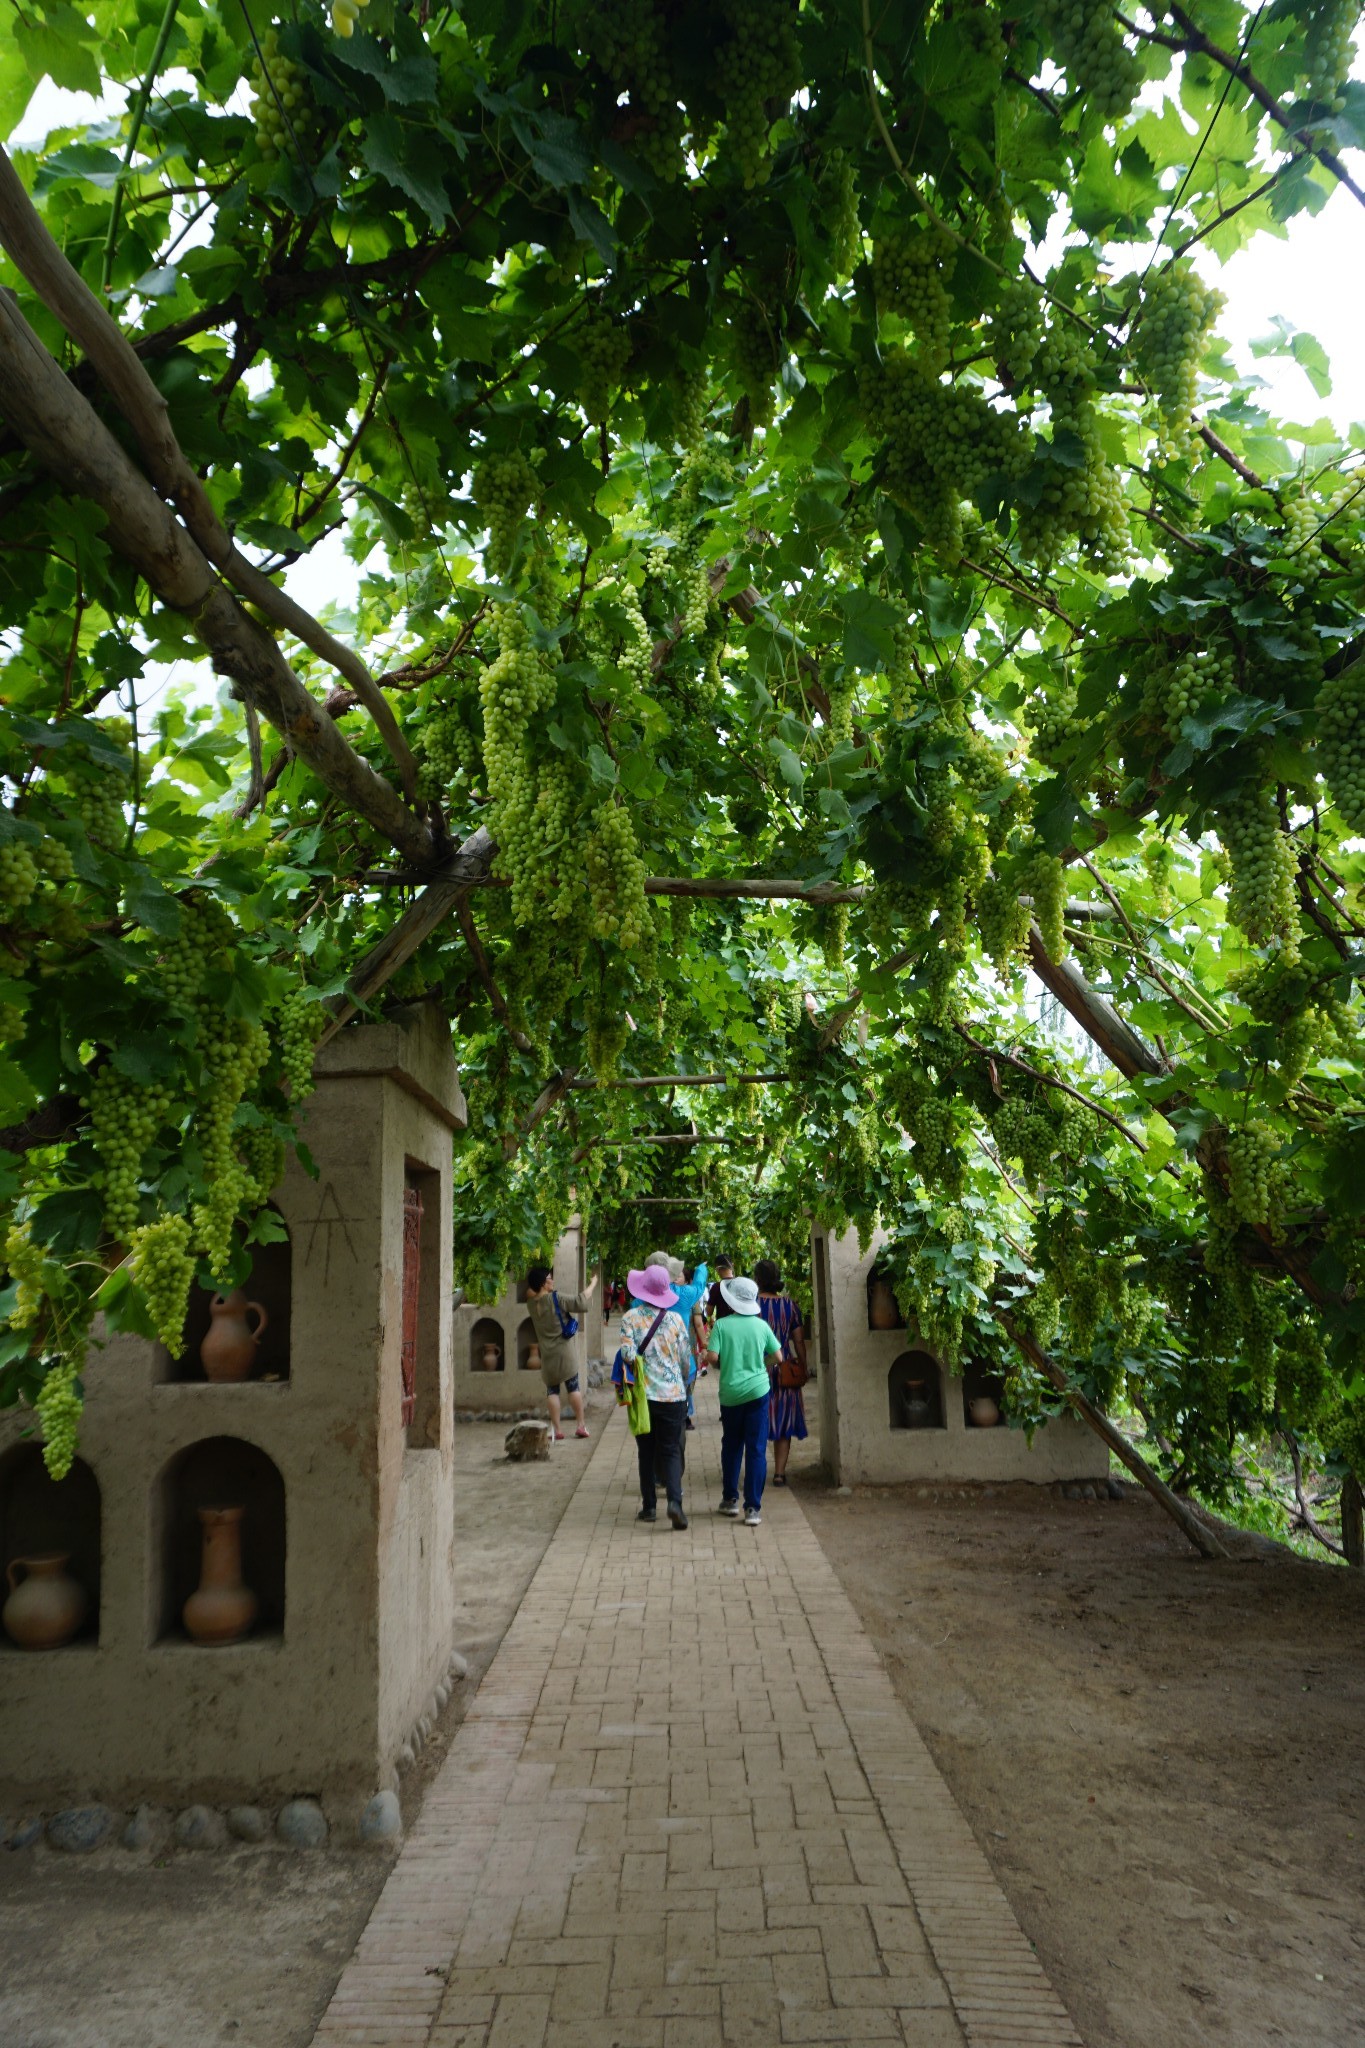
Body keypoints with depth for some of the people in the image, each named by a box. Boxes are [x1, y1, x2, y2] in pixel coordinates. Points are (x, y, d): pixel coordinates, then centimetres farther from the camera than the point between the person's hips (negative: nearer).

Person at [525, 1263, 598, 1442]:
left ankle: (557, 1430, 3)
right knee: (573, 1387, 8)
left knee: (552, 1390, 7)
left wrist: (534, 1279, 11)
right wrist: (592, 1284, -8)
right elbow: (581, 1301, -20)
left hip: (547, 1355, 3)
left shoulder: (531, 1303, -2)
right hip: (565, 1351, -3)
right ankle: (581, 1425, 12)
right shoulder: (556, 1299, -17)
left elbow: (530, 1291, 22)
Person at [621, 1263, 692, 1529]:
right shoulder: (676, 1319, -1)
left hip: (643, 1394, 0)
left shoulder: (630, 1317, -6)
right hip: (673, 1394, 1)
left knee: (646, 1451, 12)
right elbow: (685, 1359, 3)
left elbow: (628, 1355, -12)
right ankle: (674, 1501, -15)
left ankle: (649, 1507, 15)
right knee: (671, 1450, 5)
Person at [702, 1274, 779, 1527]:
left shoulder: (721, 1325, -6)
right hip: (757, 1392, 0)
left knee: (731, 1446, 18)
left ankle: (730, 1499, 27)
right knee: (756, 1450, 1)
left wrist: (725, 1361, 8)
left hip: (730, 1393, 0)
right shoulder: (761, 1325, -1)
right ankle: (753, 1508, -2)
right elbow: (778, 1356, 5)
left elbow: (712, 1356, -13)